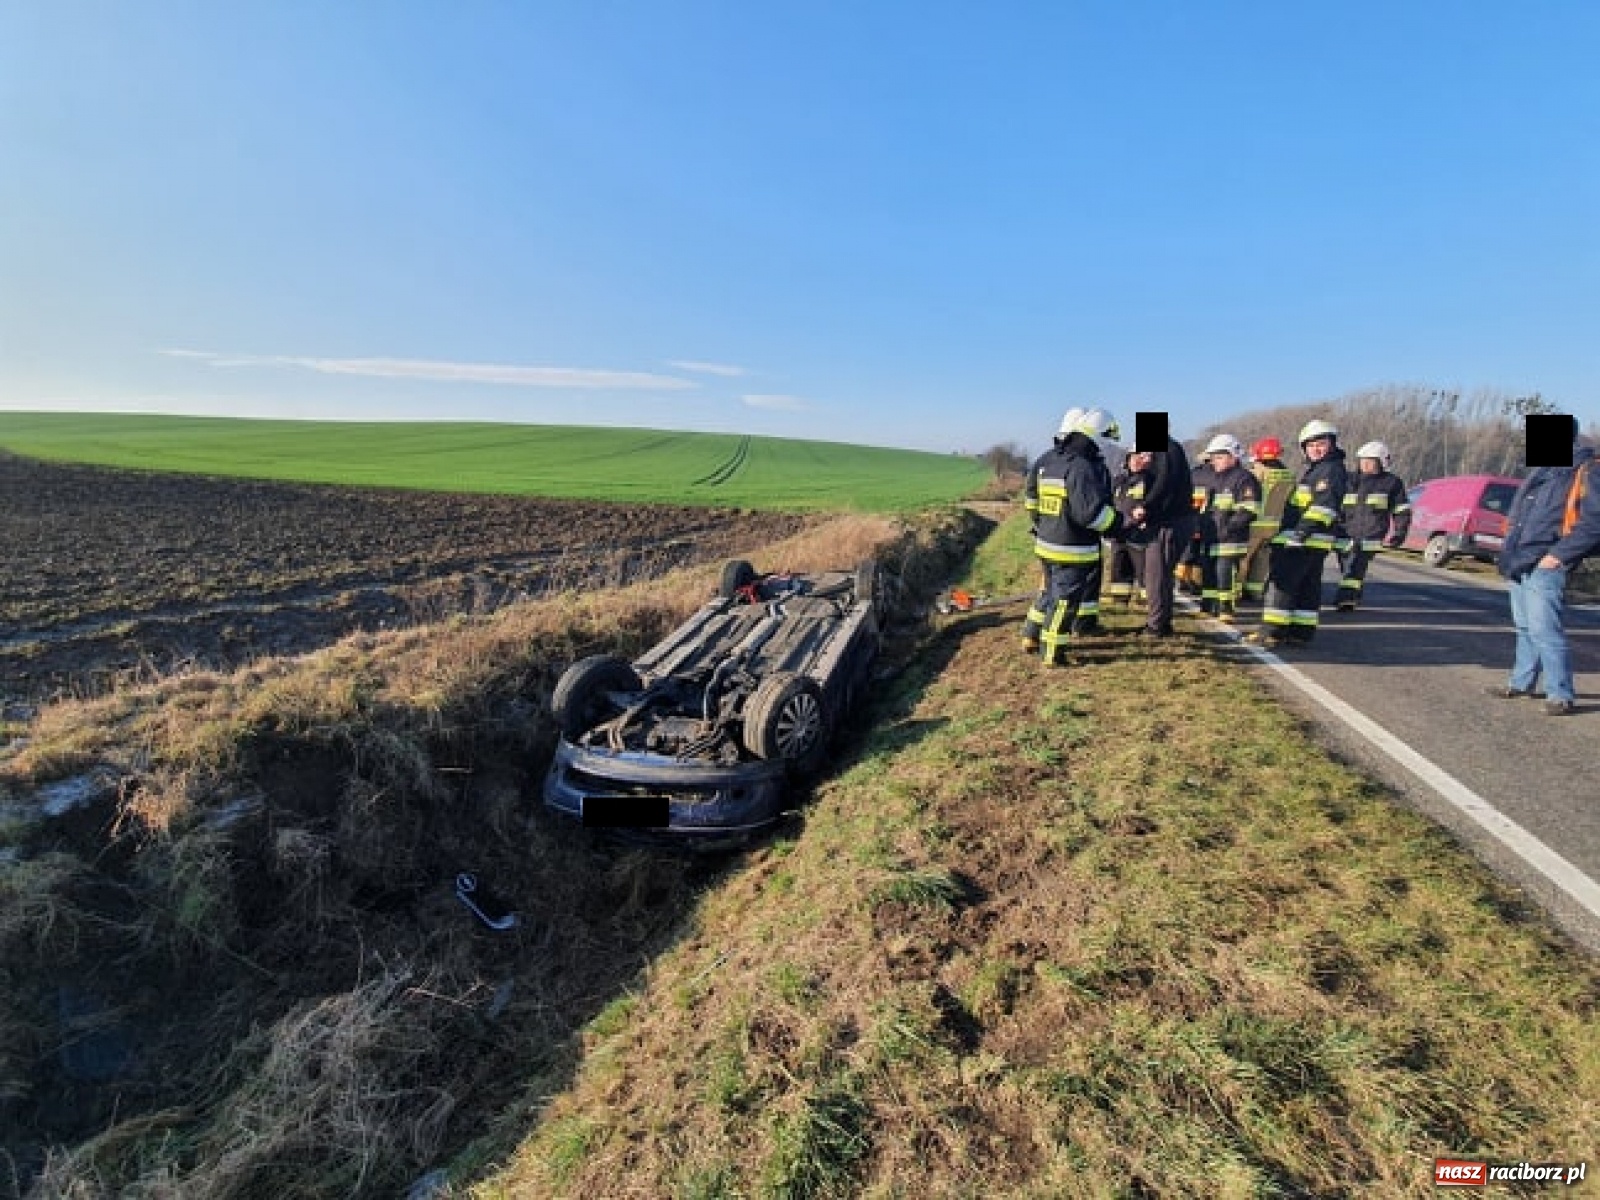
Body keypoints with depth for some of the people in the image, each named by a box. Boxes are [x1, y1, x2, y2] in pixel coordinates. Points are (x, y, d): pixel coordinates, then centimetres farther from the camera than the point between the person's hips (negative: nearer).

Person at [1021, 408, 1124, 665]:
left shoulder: (1046, 460, 6)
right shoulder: (1084, 468, -21)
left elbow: (1031, 498, 14)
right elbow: (1091, 512, -26)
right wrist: (1117, 523, -10)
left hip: (1046, 542, 8)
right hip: (1074, 550, -8)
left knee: (1050, 590, 24)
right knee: (1065, 600, 4)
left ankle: (1031, 637, 34)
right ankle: (1052, 653, 12)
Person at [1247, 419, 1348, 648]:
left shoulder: (1331, 469, -11)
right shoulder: (1314, 469, 22)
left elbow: (1325, 504, -23)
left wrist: (1304, 529, -30)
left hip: (1307, 540, -11)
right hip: (1308, 540, 11)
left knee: (1281, 581, -9)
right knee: (1307, 586, 11)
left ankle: (1273, 630, -8)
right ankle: (1302, 632, 17)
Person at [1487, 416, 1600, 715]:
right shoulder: (1541, 472, 17)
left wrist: (1559, 554, -18)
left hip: (1544, 567, -8)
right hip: (1520, 564, 9)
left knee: (1544, 630, -11)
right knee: (1525, 628, 16)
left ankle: (1561, 695, -4)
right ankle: (1520, 683, 25)